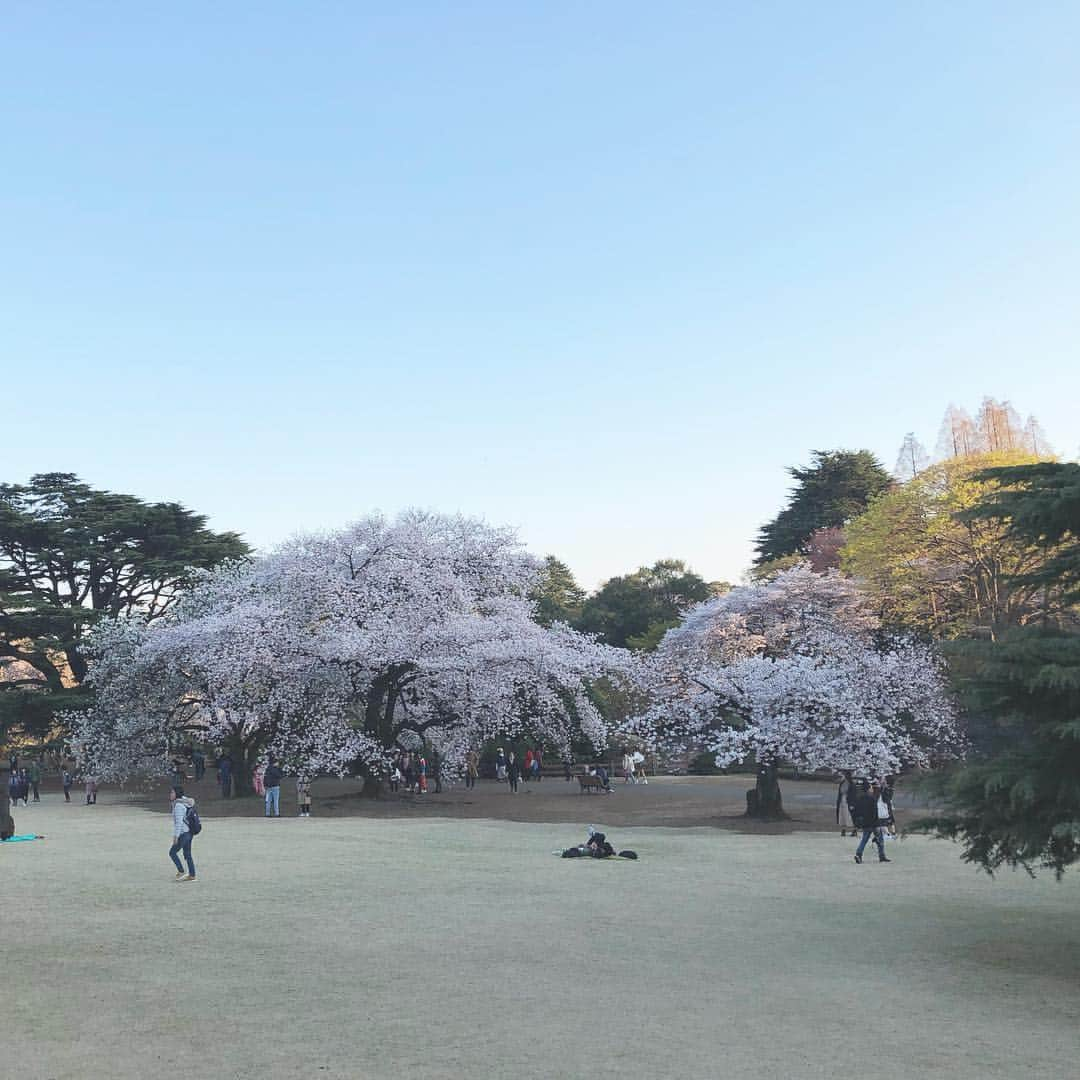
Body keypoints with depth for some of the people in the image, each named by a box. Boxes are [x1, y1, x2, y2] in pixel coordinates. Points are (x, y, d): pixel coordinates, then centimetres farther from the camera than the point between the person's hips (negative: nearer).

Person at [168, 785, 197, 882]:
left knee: (172, 852, 3)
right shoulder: (184, 802, 9)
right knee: (187, 854, 12)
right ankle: (192, 876, 15)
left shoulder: (178, 805, -18)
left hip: (183, 833, -9)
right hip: (188, 832, 9)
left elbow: (179, 822, -21)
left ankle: (181, 872, 5)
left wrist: (176, 836, -20)